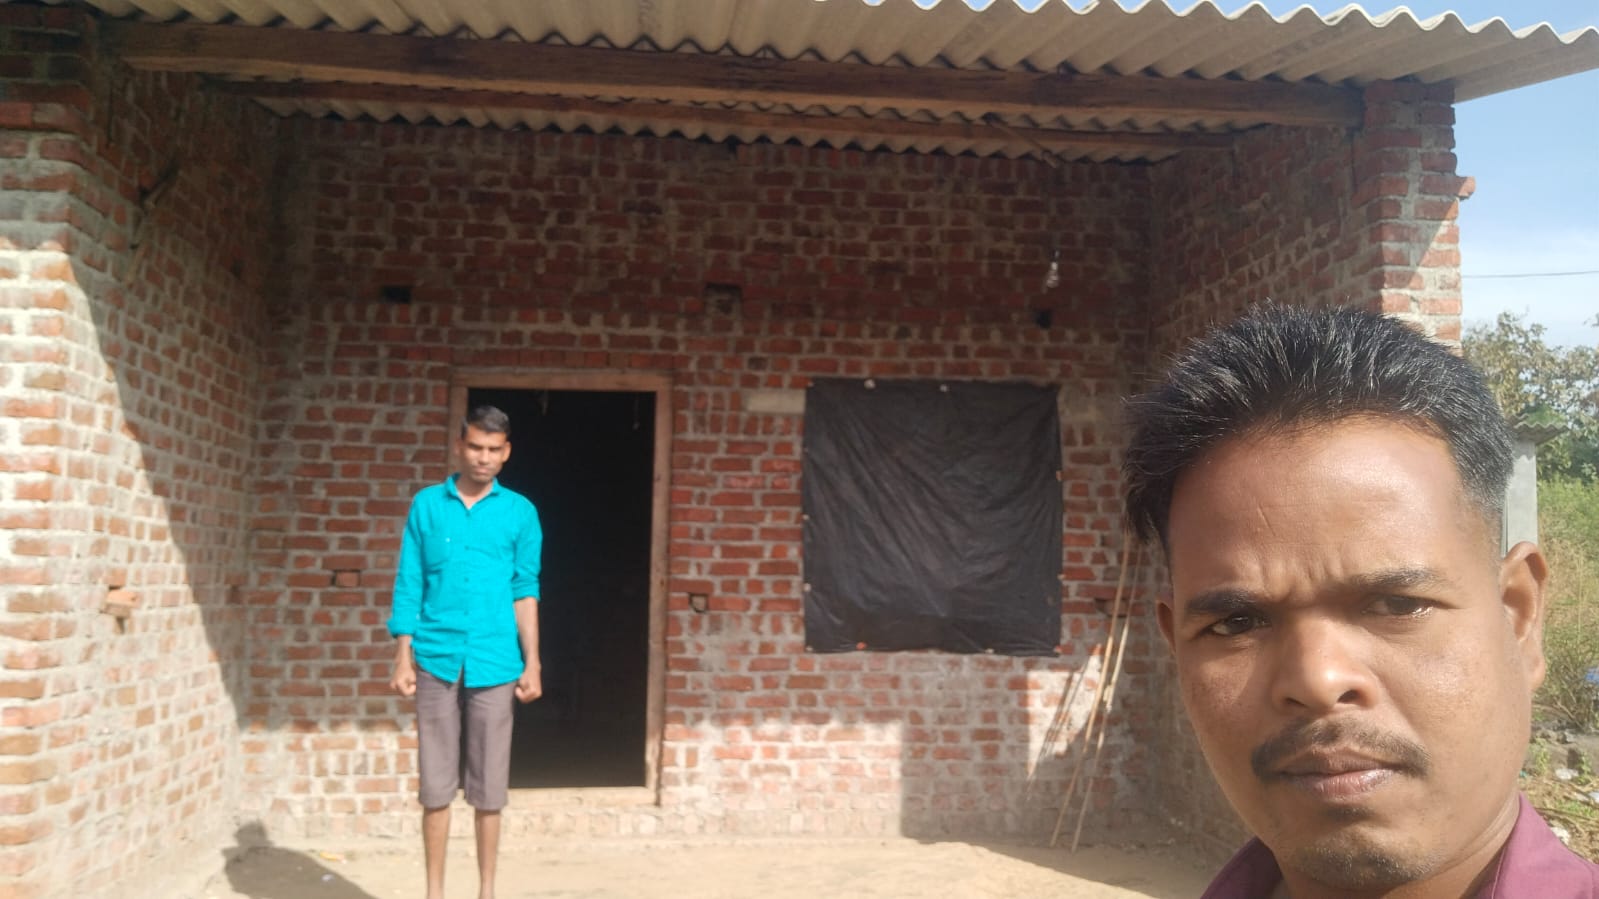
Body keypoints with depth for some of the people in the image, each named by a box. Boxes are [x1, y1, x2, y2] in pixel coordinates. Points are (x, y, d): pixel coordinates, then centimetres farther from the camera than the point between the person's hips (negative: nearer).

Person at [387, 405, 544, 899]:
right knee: (436, 784, 6)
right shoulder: (426, 504, 4)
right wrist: (403, 657, -1)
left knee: (489, 787, 7)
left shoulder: (520, 512, 4)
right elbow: (409, 585, 5)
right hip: (436, 659, 0)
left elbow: (525, 593, 4)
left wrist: (532, 663, 0)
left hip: (494, 663, 0)